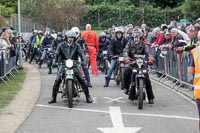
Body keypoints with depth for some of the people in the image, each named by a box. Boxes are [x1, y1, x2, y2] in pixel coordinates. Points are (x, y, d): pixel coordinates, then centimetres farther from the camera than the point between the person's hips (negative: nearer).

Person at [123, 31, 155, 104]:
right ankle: (126, 87, -11)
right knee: (126, 72, -31)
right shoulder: (129, 44, 4)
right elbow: (125, 51, -12)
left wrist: (150, 58, -35)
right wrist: (126, 57, -35)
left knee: (147, 80, -9)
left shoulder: (143, 45, 3)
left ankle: (150, 98, 3)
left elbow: (148, 52, -12)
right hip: (132, 63, 0)